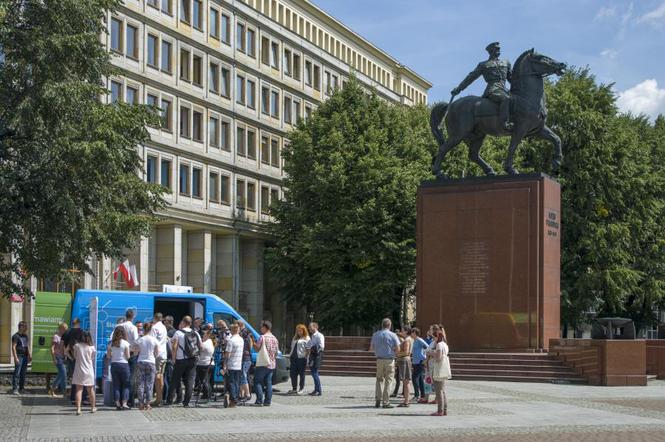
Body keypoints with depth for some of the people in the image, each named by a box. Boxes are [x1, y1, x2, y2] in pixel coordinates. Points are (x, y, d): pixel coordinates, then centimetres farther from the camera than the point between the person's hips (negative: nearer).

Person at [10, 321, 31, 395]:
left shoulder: (26, 336, 16)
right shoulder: (16, 336, -7)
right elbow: (13, 347, -13)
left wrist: (29, 355, 17)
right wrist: (15, 358, -19)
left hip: (25, 356, 8)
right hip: (19, 356, -7)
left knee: (23, 373, 9)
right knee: (17, 373, -11)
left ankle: (21, 388, 14)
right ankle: (15, 389, -12)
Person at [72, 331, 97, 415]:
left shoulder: (77, 346, -4)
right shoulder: (91, 347, -2)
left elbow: (75, 356, 6)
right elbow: (92, 358, 6)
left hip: (79, 370, -2)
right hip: (89, 371, 2)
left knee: (79, 389, -5)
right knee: (90, 389, 15)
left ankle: (78, 409, -18)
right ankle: (93, 407, 29)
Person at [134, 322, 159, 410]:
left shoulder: (140, 340, -3)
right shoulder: (154, 340, -2)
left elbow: (135, 352, 1)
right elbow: (157, 354, 2)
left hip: (140, 362, 0)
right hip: (151, 362, 0)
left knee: (140, 383, 4)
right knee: (149, 384, 4)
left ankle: (141, 403, 1)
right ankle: (147, 403, 1)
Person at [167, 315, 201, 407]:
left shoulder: (178, 333, -6)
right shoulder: (196, 334, 6)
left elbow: (174, 347, -12)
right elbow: (200, 346, 9)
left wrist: (173, 358, -5)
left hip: (181, 360, -3)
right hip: (192, 360, 3)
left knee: (175, 380, 6)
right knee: (190, 381, 4)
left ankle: (170, 400, 7)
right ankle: (186, 401, 1)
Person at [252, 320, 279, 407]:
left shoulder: (263, 337, -11)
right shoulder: (274, 339, 10)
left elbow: (257, 348, -8)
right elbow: (276, 351, 14)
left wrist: (254, 343, 8)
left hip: (262, 364, -6)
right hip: (271, 364, 6)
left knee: (258, 382, 0)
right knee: (268, 383, 9)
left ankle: (259, 401, -7)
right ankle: (267, 401, 6)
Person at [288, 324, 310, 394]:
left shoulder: (306, 338, 1)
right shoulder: (295, 338, 21)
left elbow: (308, 349, -5)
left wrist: (306, 357, -14)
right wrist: (291, 355, 13)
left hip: (301, 358, -7)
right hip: (293, 357, 7)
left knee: (301, 374, 0)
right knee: (293, 373, 6)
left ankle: (301, 389, 6)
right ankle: (294, 388, 14)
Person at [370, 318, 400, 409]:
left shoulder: (375, 335, 5)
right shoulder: (392, 335, -6)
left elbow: (371, 348, 9)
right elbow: (397, 349, -9)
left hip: (379, 359, 3)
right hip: (389, 360, -3)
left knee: (379, 380, 13)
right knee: (388, 381, 2)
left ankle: (378, 400, 5)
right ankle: (385, 402, 0)